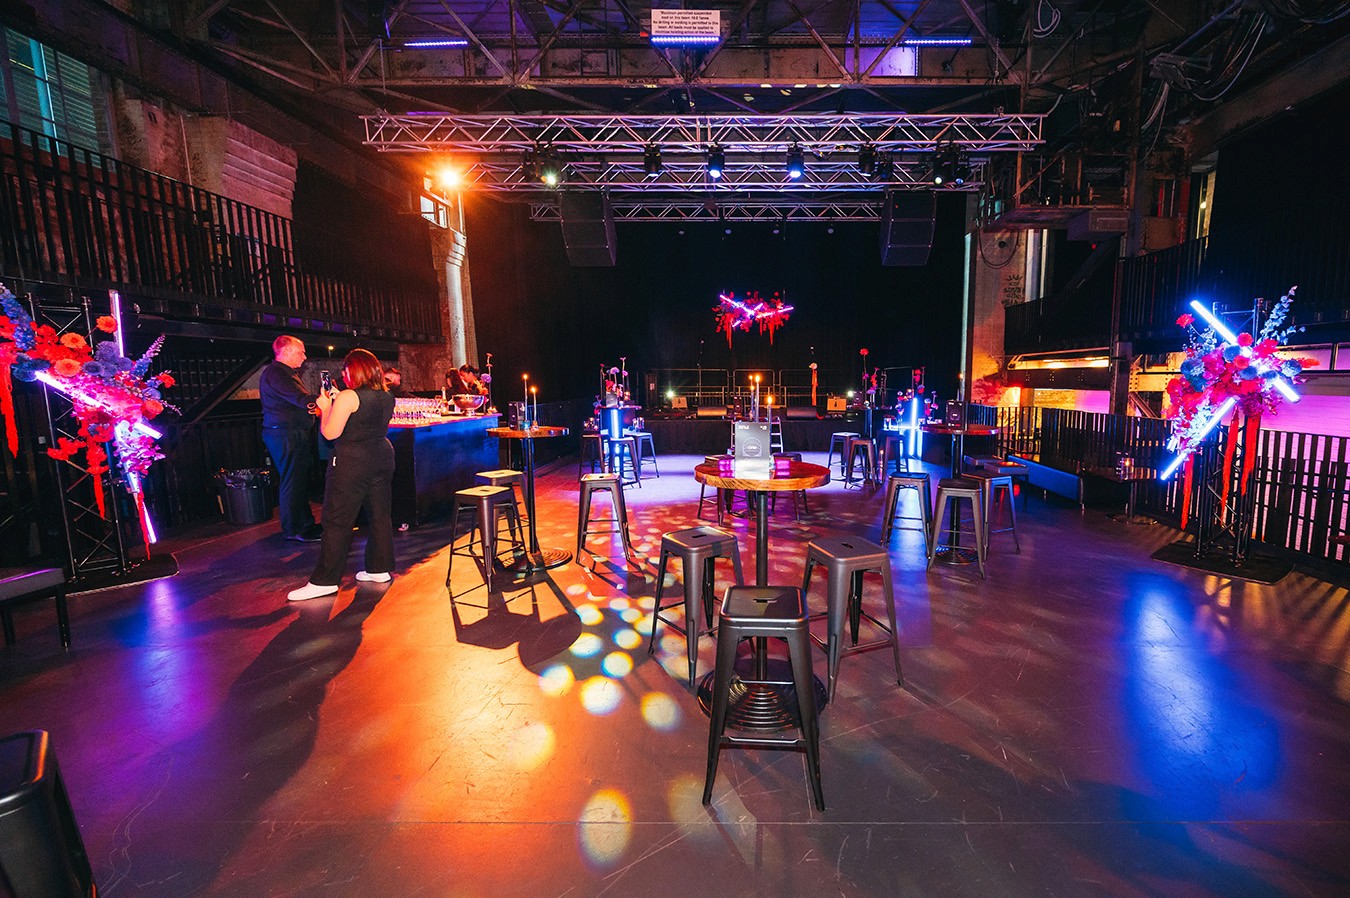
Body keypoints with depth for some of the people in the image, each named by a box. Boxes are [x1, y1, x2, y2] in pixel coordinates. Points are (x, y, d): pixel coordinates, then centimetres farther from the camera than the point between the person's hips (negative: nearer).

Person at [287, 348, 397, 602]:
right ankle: (380, 569, 19)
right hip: (382, 457, 7)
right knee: (380, 514, 12)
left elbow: (330, 432, -13)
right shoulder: (387, 397, 9)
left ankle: (325, 581, 4)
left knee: (337, 521, -1)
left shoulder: (348, 397, -13)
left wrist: (325, 407, 2)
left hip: (352, 462, -7)